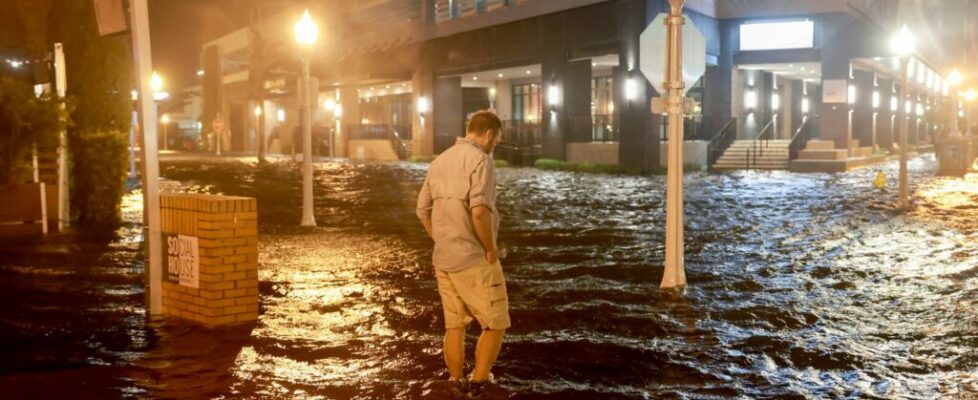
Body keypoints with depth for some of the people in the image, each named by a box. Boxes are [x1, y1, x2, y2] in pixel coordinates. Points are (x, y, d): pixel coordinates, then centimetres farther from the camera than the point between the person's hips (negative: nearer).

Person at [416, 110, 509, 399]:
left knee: (455, 326, 14)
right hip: (474, 259, -8)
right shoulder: (480, 160, -13)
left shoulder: (440, 161, 13)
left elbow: (423, 209, 17)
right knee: (495, 324, 4)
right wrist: (491, 249, -14)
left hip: (443, 260, 8)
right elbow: (479, 211, -26)